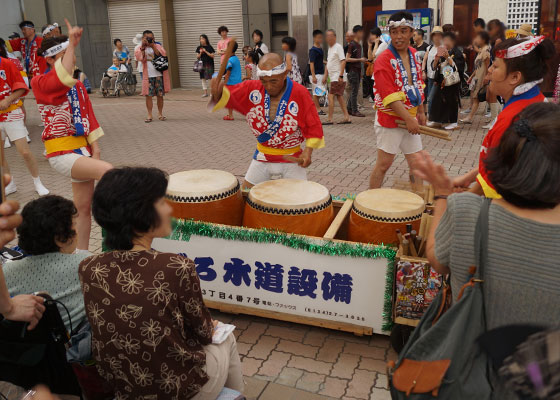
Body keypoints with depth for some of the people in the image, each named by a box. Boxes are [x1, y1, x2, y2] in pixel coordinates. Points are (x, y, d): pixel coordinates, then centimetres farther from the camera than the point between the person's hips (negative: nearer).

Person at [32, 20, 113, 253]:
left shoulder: (78, 85, 13)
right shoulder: (40, 83, -9)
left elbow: (88, 115, 11)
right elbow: (62, 79, -31)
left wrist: (94, 146, 1)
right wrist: (72, 43, -29)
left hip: (82, 149, 7)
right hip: (61, 153, -7)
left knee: (84, 206, 12)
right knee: (107, 171, -30)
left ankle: (82, 253, 25)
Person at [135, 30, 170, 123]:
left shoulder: (158, 46, 7)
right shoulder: (140, 48, 7)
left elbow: (162, 55, -13)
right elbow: (139, 57, -13)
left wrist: (153, 46, -19)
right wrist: (143, 46, -19)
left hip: (159, 74, 0)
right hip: (148, 76, 0)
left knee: (160, 95, 4)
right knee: (149, 95, -2)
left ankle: (160, 114, 16)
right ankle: (149, 115, 4)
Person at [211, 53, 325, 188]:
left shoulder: (300, 93, -17)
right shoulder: (252, 88, -10)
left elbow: (314, 125, -12)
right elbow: (227, 96, -16)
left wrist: (308, 151, -24)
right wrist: (218, 92, -39)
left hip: (292, 158, -2)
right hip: (262, 157, 2)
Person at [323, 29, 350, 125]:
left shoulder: (338, 47, -10)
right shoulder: (330, 48, 17)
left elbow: (343, 61, -17)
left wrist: (341, 76, -23)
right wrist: (325, 75, 18)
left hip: (338, 78, -9)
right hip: (333, 77, 9)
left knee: (331, 96, -10)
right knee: (339, 97, 10)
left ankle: (329, 119, -7)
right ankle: (347, 117, 14)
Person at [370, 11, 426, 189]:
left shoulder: (413, 54, 8)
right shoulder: (384, 60, -15)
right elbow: (390, 96, -22)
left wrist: (420, 111, 14)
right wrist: (409, 119, -23)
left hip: (410, 118, 7)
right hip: (390, 119, -7)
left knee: (417, 162, 11)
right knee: (383, 163, -1)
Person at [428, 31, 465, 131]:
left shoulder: (457, 52, -5)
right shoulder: (442, 51, 11)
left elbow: (457, 67, -14)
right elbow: (434, 67, 8)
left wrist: (448, 58, -21)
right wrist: (436, 58, -11)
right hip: (441, 80, 6)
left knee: (451, 100, -2)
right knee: (438, 99, 8)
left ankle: (453, 122, 6)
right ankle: (438, 120, 20)